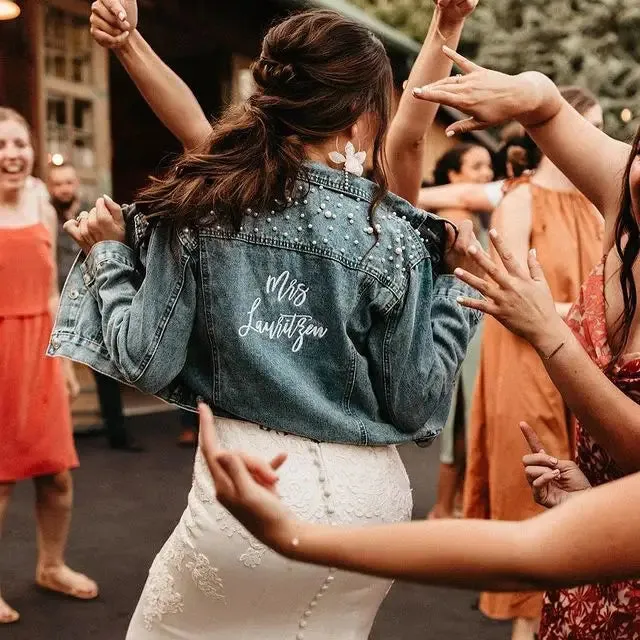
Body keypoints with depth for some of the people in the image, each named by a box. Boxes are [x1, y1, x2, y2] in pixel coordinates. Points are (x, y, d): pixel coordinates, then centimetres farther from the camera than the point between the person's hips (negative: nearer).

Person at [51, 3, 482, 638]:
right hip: (365, 496, 1)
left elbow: (147, 364, -6)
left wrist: (108, 257, 9)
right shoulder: (393, 237, -8)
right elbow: (414, 406, -3)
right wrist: (452, 280, 5)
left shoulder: (201, 206, -7)